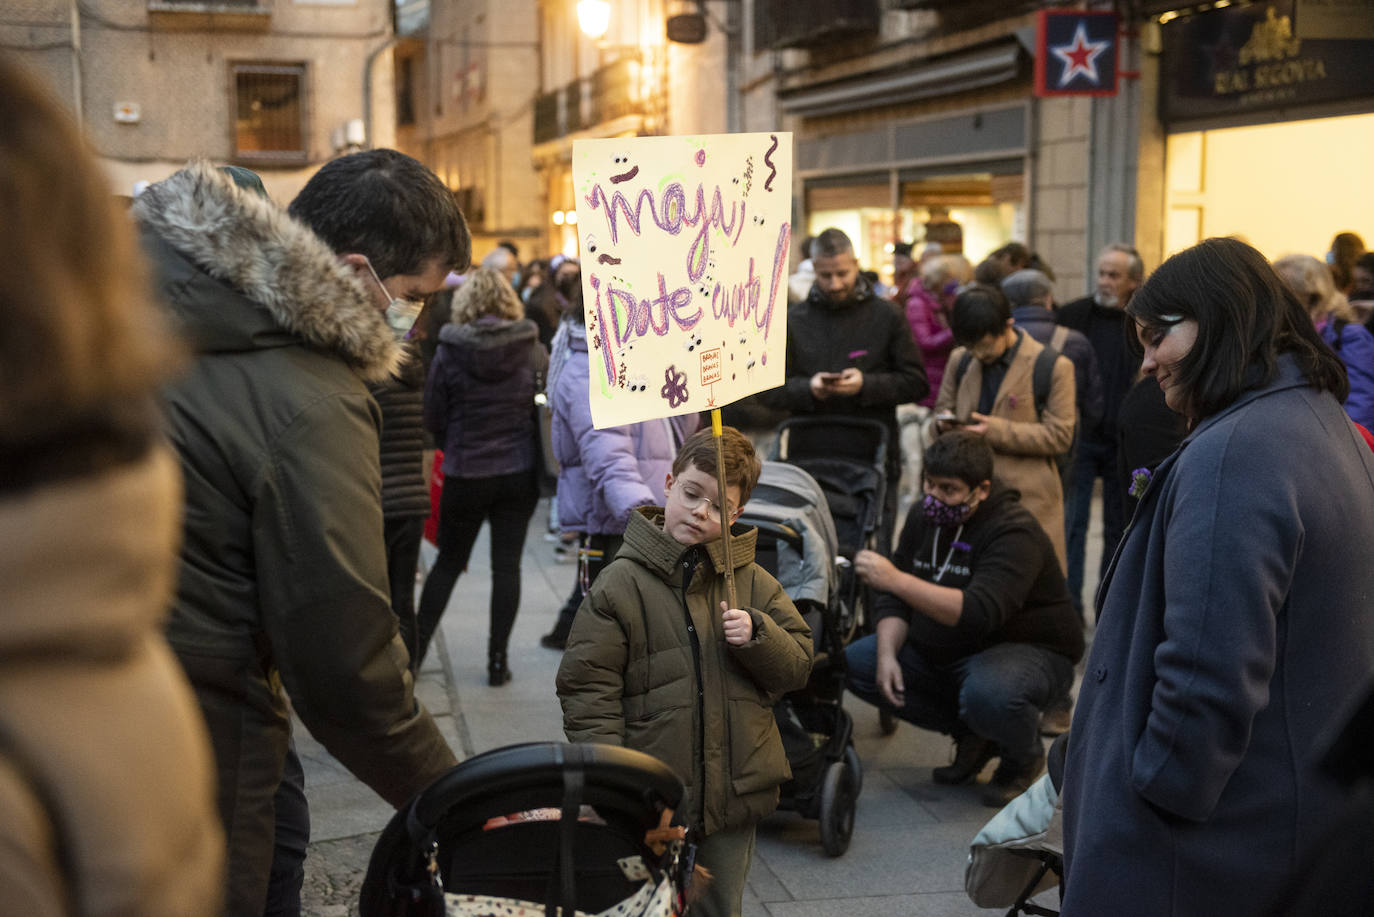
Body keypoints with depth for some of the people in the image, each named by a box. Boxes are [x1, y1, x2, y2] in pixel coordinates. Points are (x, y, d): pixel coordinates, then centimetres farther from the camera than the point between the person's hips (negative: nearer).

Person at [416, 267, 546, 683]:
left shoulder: (449, 353, -8)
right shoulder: (535, 352, -4)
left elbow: (433, 419, -1)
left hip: (465, 474, 0)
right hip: (520, 473, 1)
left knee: (449, 561, 14)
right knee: (507, 564, 7)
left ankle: (416, 648, 20)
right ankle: (498, 660, 9)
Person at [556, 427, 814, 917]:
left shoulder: (753, 583, 4)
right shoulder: (619, 585, -7)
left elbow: (797, 667, 7)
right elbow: (587, 690, -8)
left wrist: (757, 634, -14)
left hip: (735, 793, 3)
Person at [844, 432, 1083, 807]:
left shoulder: (1014, 533, -24)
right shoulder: (924, 519, 0)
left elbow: (978, 613, -39)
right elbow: (893, 599, 5)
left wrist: (895, 578, -44)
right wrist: (887, 654, -14)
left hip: (1030, 650, -8)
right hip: (942, 650, 8)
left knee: (987, 694, -41)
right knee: (855, 663, -7)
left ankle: (1025, 755, -1)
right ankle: (972, 734, 6)